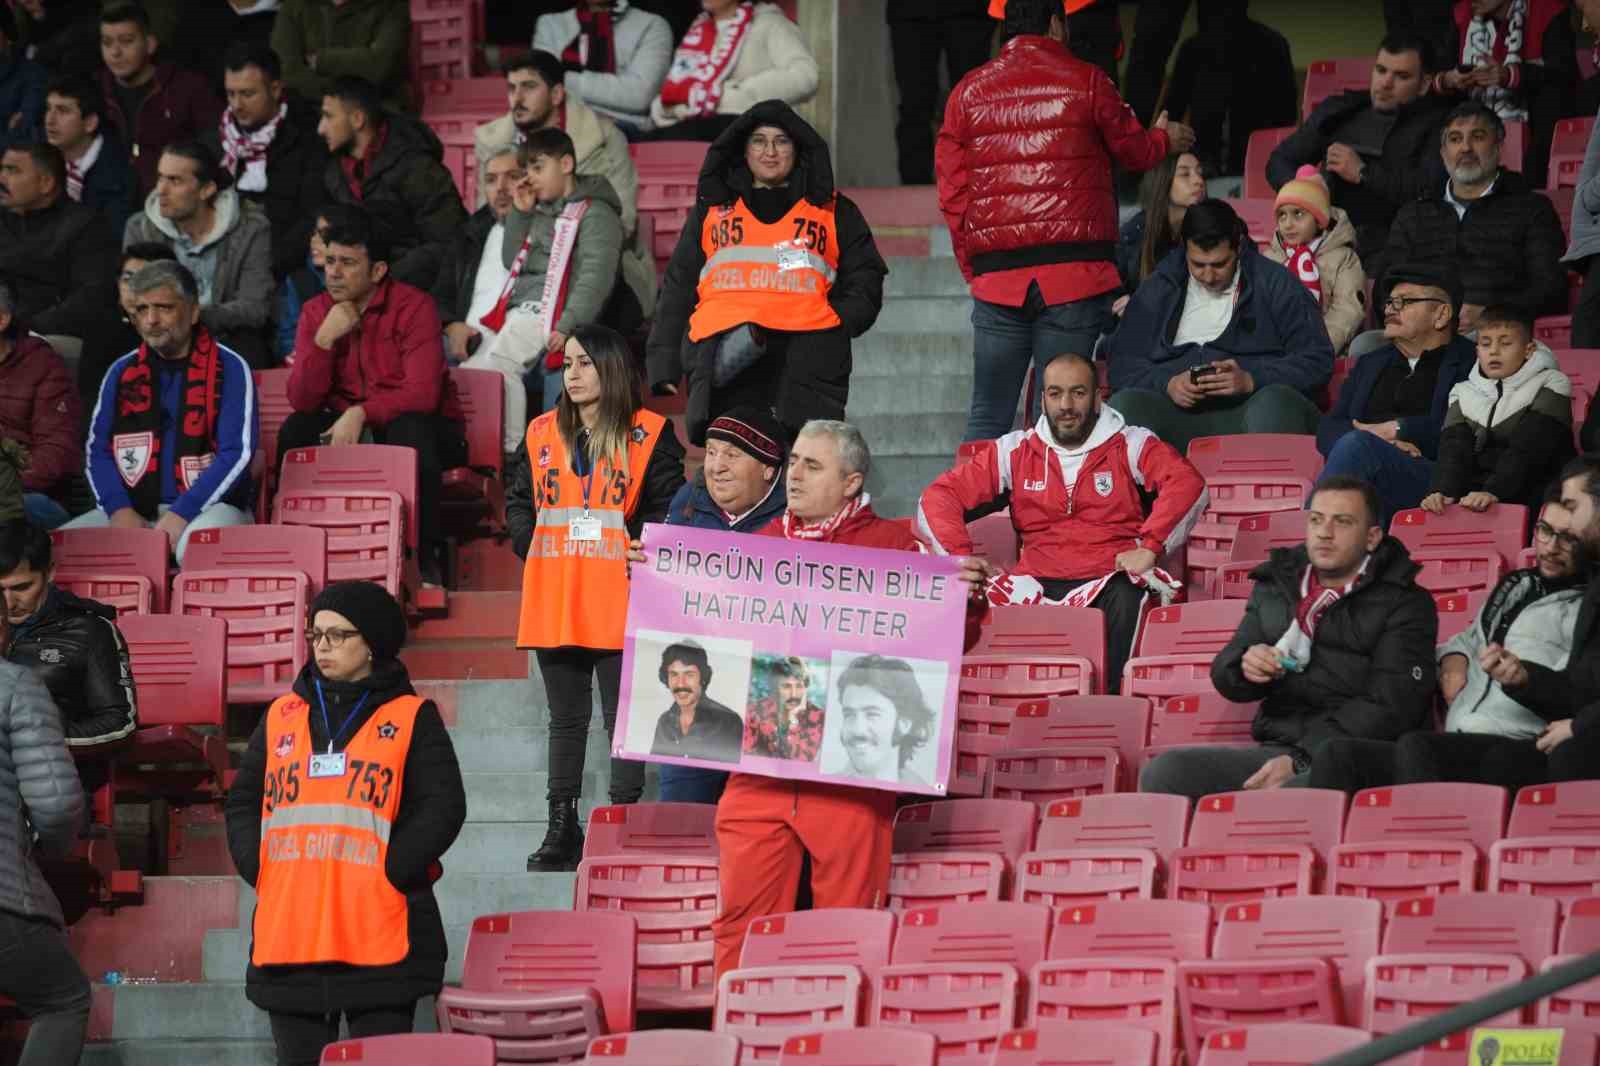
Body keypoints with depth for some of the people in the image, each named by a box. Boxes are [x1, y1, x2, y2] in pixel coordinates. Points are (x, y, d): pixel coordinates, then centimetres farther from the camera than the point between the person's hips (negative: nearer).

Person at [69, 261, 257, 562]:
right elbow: (98, 450, 9)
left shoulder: (229, 369, -2)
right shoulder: (122, 372, 12)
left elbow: (237, 453, -10)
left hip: (209, 505, -5)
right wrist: (119, 510, -10)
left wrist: (182, 514, -20)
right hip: (135, 508, 5)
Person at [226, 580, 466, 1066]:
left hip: (379, 938, -4)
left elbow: (443, 807, -5)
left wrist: (390, 872, -14)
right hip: (288, 933, 4)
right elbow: (243, 802, 16)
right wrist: (259, 869, 0)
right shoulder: (281, 717, 15)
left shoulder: (412, 719, 4)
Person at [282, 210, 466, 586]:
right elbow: (301, 401, -8)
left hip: (419, 425, -4)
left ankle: (427, 558, -28)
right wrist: (324, 340, -20)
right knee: (296, 431, -22)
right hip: (347, 427, 4)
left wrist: (361, 414, -32)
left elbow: (422, 394, -23)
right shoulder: (316, 313, 1)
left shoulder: (413, 307, -14)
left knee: (409, 430, -37)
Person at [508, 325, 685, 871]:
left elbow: (667, 509, -3)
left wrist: (639, 556, -14)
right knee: (565, 717, 10)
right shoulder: (542, 434, 11)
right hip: (553, 603, 4)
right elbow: (518, 501, 16)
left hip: (619, 604, -4)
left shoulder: (648, 435, -2)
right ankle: (562, 828, 14)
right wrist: (533, 554, 3)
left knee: (623, 717, -2)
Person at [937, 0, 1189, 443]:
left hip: (996, 273, 3)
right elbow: (1133, 151, 15)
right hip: (1073, 271, -3)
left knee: (988, 415, 6)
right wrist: (1165, 139, 37)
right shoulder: (1085, 82, 1)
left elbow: (952, 191, 9)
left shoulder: (968, 92, 10)